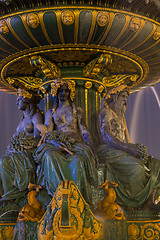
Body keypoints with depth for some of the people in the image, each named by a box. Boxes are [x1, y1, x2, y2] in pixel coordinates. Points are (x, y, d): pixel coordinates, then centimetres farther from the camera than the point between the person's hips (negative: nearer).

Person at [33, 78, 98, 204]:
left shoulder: (77, 111, 17)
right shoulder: (51, 112, 19)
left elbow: (84, 132, 10)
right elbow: (48, 133, 8)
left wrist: (92, 150, -5)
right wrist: (55, 142, -17)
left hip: (75, 144, -1)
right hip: (57, 144, 1)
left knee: (77, 161, -37)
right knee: (50, 155, -36)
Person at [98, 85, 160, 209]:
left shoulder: (119, 116, 27)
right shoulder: (106, 112, -1)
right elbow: (106, 136, -16)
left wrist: (135, 147, -2)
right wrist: (129, 148, -26)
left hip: (120, 151, 9)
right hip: (109, 151, -9)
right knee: (136, 167, -33)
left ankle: (150, 200, -23)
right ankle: (135, 202, -24)